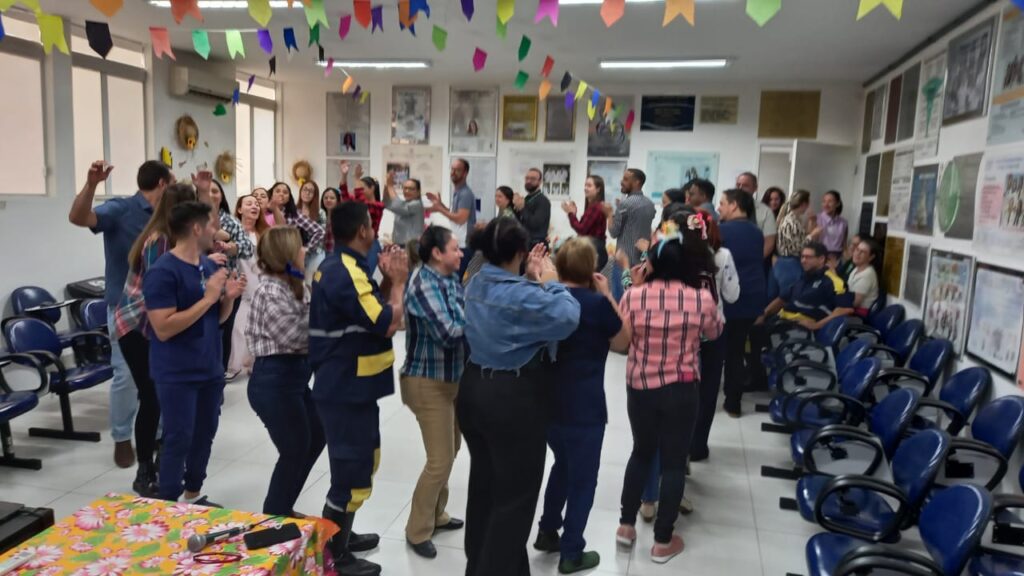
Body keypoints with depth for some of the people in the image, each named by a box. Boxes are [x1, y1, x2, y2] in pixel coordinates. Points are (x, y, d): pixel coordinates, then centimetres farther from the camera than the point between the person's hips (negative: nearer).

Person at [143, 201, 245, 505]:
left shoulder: (209, 265, 7)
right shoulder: (162, 272, -17)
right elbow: (163, 329, -23)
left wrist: (229, 297, -6)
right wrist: (208, 297, -23)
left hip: (210, 368, 8)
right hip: (176, 374, -8)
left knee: (205, 434, 16)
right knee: (179, 439, 0)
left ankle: (193, 496, 32)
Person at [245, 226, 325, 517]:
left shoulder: (294, 286, 11)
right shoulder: (271, 292, -19)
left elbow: (305, 330, 9)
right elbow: (295, 336, -22)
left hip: (294, 377, 10)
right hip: (275, 381, -10)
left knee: (315, 437, 19)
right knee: (295, 450, 2)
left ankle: (282, 509, 34)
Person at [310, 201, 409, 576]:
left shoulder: (337, 267, 10)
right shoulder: (348, 273, -23)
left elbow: (370, 309, 15)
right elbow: (388, 323, -24)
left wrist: (387, 279, 3)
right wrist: (398, 280, -11)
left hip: (347, 386, 11)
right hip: (348, 390, -11)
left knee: (362, 462, 23)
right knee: (351, 471, 1)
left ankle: (342, 537, 37)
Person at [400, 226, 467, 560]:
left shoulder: (450, 278, 4)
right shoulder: (424, 284, -21)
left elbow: (467, 318, 2)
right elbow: (449, 333, -27)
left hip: (452, 377, 9)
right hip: (428, 382, -9)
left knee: (451, 450, 20)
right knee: (440, 460, -2)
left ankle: (436, 515, 38)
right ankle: (417, 531, 16)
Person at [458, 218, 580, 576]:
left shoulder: (477, 284, 5)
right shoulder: (523, 294, -23)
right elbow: (567, 318, -23)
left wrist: (531, 279, 0)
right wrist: (550, 282, -10)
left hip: (475, 389, 9)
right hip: (515, 399, -9)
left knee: (483, 486, 23)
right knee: (515, 496, 7)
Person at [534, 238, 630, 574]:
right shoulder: (597, 303, -16)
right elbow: (623, 343, -2)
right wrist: (607, 295, -3)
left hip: (547, 399, 6)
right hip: (583, 406, -6)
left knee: (563, 465, 27)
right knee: (583, 478, 10)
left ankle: (547, 532, 36)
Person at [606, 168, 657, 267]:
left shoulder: (625, 203, -13)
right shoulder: (650, 204, 10)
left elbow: (613, 232, -11)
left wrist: (609, 214, 5)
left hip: (625, 259, -7)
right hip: (644, 258, 7)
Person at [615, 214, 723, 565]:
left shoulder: (635, 296, -15)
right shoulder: (701, 297, -14)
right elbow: (714, 333, 7)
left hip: (639, 387, 2)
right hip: (682, 390, -1)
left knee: (641, 452, 22)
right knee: (674, 462, 12)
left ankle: (626, 526, 31)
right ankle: (663, 542, 22)